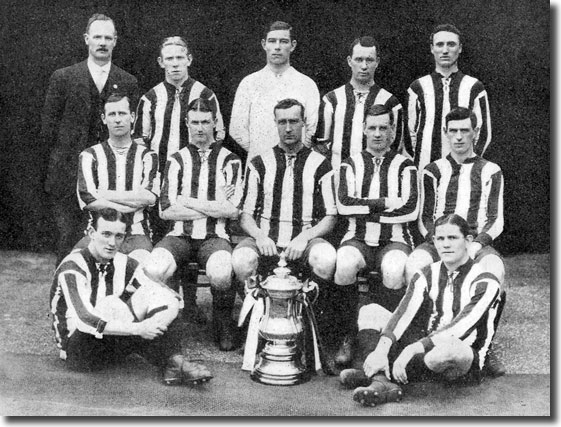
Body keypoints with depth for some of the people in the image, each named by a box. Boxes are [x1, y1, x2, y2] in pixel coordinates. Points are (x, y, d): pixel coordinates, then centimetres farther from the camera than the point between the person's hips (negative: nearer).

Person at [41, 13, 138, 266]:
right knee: (68, 239, -1)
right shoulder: (63, 78, 5)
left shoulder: (128, 83, 9)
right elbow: (48, 129, 6)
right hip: (68, 177, -1)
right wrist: (63, 157, 2)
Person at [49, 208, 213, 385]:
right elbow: (85, 321, -30)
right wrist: (138, 328, -37)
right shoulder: (72, 267, -17)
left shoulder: (124, 264, 2)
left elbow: (164, 297, -6)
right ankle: (173, 362, -23)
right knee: (111, 306, -34)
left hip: (113, 346, 6)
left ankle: (174, 362, -27)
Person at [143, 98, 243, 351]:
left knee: (220, 273, -35)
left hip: (215, 236, -1)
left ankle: (224, 327, -4)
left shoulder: (230, 161, 10)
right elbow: (166, 210, 2)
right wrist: (214, 207, -3)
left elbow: (233, 211, -3)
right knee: (154, 269, -30)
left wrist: (188, 202, -3)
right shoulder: (177, 160, 14)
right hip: (180, 235, 2)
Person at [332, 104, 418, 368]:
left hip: (394, 240, -1)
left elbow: (411, 209, -5)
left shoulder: (404, 166, 11)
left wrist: (364, 210, -5)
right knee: (344, 265, -33)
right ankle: (347, 338, -15)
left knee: (394, 270, -35)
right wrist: (385, 203, -7)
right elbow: (343, 205, -3)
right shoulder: (351, 164, 14)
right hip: (358, 239, 1)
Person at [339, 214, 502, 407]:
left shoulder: (485, 282, -10)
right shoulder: (427, 275, 8)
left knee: (447, 349, -43)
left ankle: (377, 374, -25)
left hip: (468, 364, -6)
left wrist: (412, 349, -33)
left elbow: (459, 328, -23)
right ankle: (381, 383, -29)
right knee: (370, 312, -5)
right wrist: (381, 350, -26)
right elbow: (403, 313, -8)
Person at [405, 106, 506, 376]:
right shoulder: (433, 171, 17)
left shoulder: (490, 171, 15)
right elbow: (424, 219, 10)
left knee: (495, 271, -36)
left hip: (477, 242, 0)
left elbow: (496, 220, 7)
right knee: (414, 265, -35)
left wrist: (475, 245, -12)